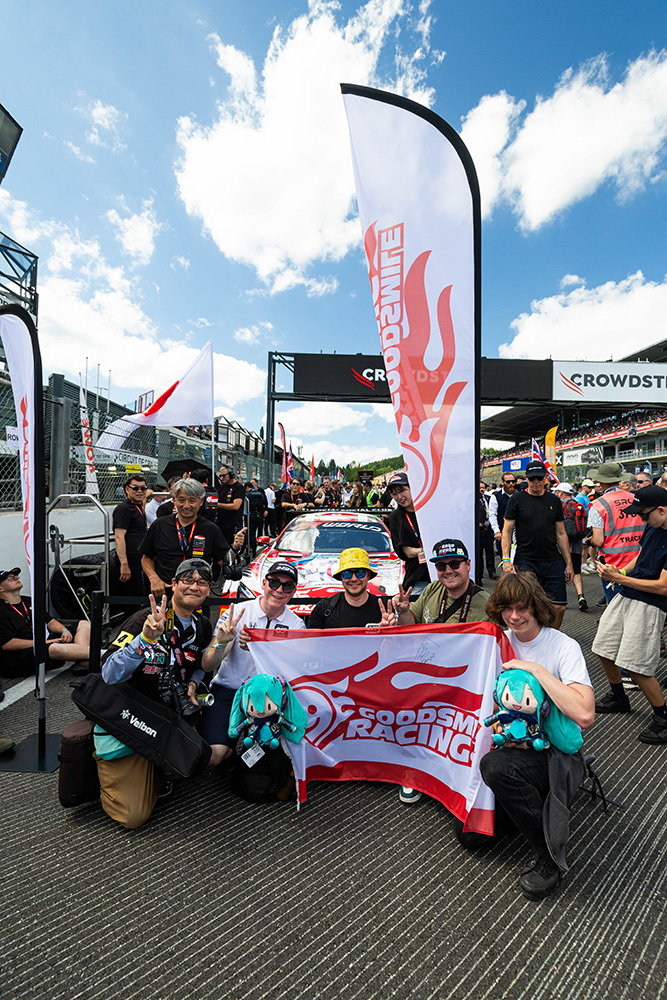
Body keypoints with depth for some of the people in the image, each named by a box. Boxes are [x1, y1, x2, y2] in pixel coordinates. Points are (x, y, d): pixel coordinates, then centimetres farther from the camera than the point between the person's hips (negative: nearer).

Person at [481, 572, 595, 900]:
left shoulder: (564, 647, -14)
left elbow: (584, 715, -27)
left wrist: (537, 670, -26)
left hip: (556, 753, -4)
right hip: (510, 743, 4)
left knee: (496, 766, -34)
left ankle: (549, 854, -10)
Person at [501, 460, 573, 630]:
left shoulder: (554, 501, 11)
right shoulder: (517, 500, 0)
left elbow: (561, 534, 14)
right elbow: (507, 531, -2)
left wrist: (568, 563, 10)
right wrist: (506, 559, -12)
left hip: (553, 562, 4)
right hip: (525, 562, -3)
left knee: (559, 607, 4)